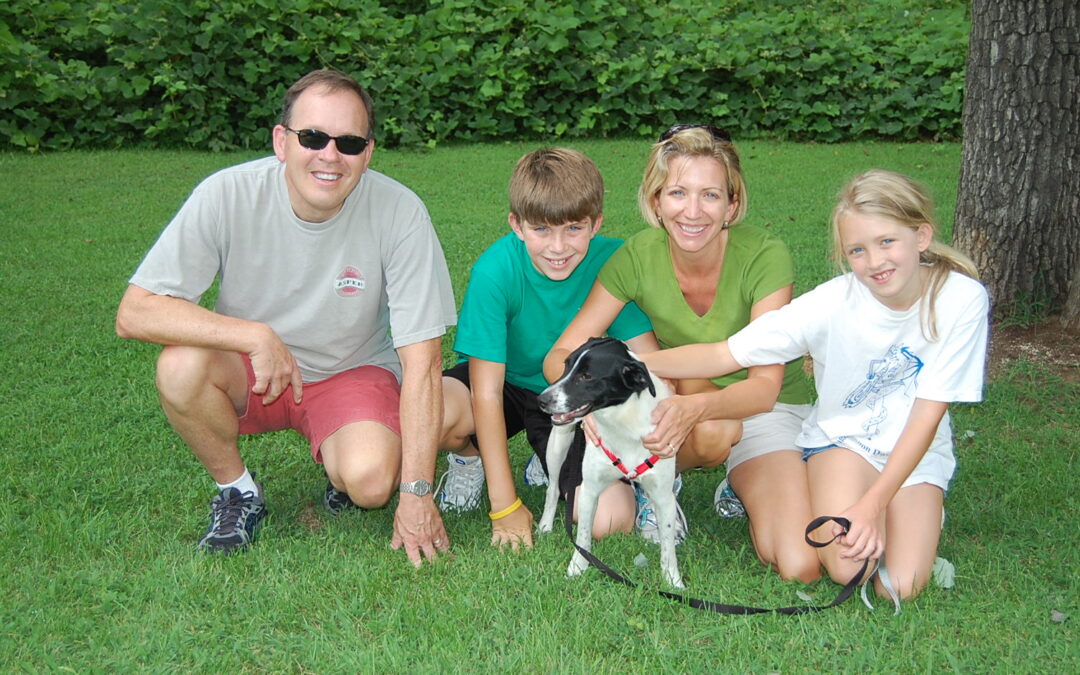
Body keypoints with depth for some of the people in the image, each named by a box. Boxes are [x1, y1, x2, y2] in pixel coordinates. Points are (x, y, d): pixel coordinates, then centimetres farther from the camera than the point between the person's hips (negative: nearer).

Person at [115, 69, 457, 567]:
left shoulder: (399, 213, -22)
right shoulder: (228, 195, -21)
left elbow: (421, 362, -19)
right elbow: (134, 313, -22)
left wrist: (416, 493, -20)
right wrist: (256, 336, -34)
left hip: (353, 372, -1)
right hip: (250, 373, 2)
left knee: (371, 480, -30)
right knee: (181, 364, -31)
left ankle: (341, 474, 9)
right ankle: (238, 494, -2)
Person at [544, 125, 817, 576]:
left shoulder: (765, 256, -23)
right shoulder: (639, 256, -17)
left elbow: (765, 385, -27)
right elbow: (559, 356, -14)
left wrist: (694, 408, -48)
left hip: (766, 409, -1)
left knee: (799, 568, -24)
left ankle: (741, 490, 5)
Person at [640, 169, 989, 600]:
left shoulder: (961, 298, -20)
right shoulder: (832, 303, -20)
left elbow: (927, 416, -18)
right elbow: (725, 356, -20)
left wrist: (873, 504, -26)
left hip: (917, 451, 1)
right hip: (844, 437, -1)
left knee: (900, 586, -19)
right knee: (847, 568, -26)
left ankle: (921, 512, 13)